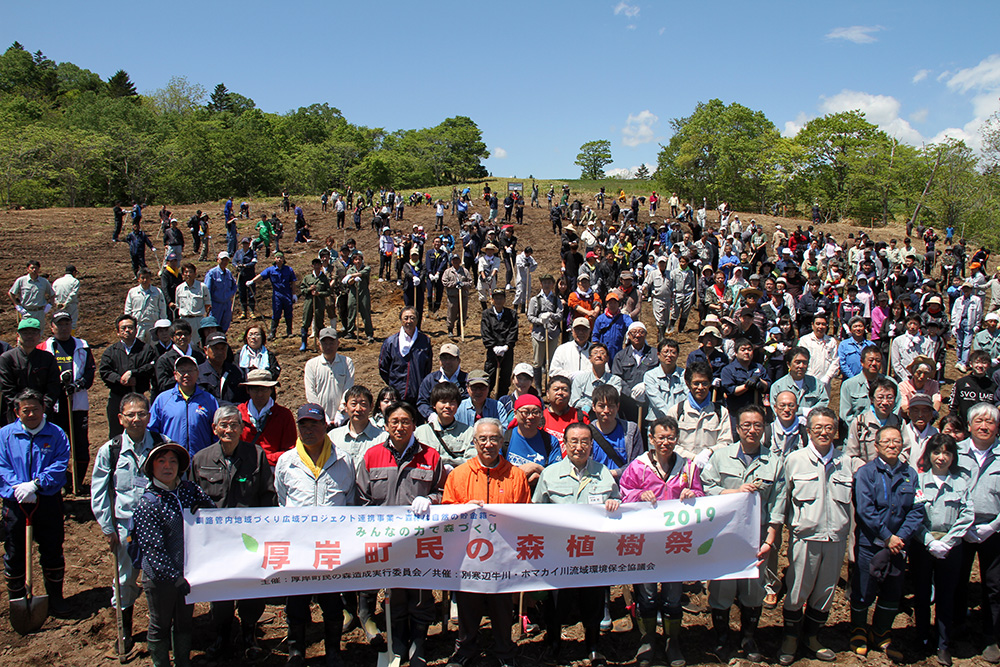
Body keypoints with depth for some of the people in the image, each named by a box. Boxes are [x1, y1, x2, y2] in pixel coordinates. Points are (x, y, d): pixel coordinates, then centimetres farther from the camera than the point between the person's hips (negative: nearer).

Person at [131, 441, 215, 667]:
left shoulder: (189, 489, -2)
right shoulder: (148, 503, -16)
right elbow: (153, 549, -18)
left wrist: (202, 507, -12)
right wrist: (175, 576, -21)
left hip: (188, 571, 5)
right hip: (160, 576, -5)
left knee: (185, 620, 20)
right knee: (160, 625, 14)